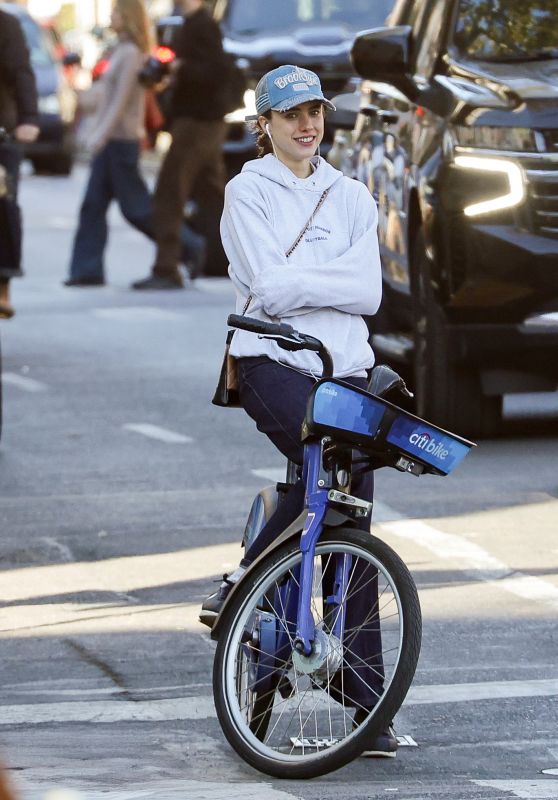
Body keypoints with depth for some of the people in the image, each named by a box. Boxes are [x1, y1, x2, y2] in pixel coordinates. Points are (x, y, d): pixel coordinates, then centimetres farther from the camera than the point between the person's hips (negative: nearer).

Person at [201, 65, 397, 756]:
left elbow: (367, 291, 1)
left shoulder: (350, 197, 14)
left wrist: (296, 280, -8)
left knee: (353, 530, -1)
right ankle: (241, 586, -15)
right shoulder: (248, 192, 2)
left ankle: (366, 700, 0)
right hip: (272, 361, -4)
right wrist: (331, 279, -3)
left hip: (346, 367, 4)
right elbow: (270, 287, -11)